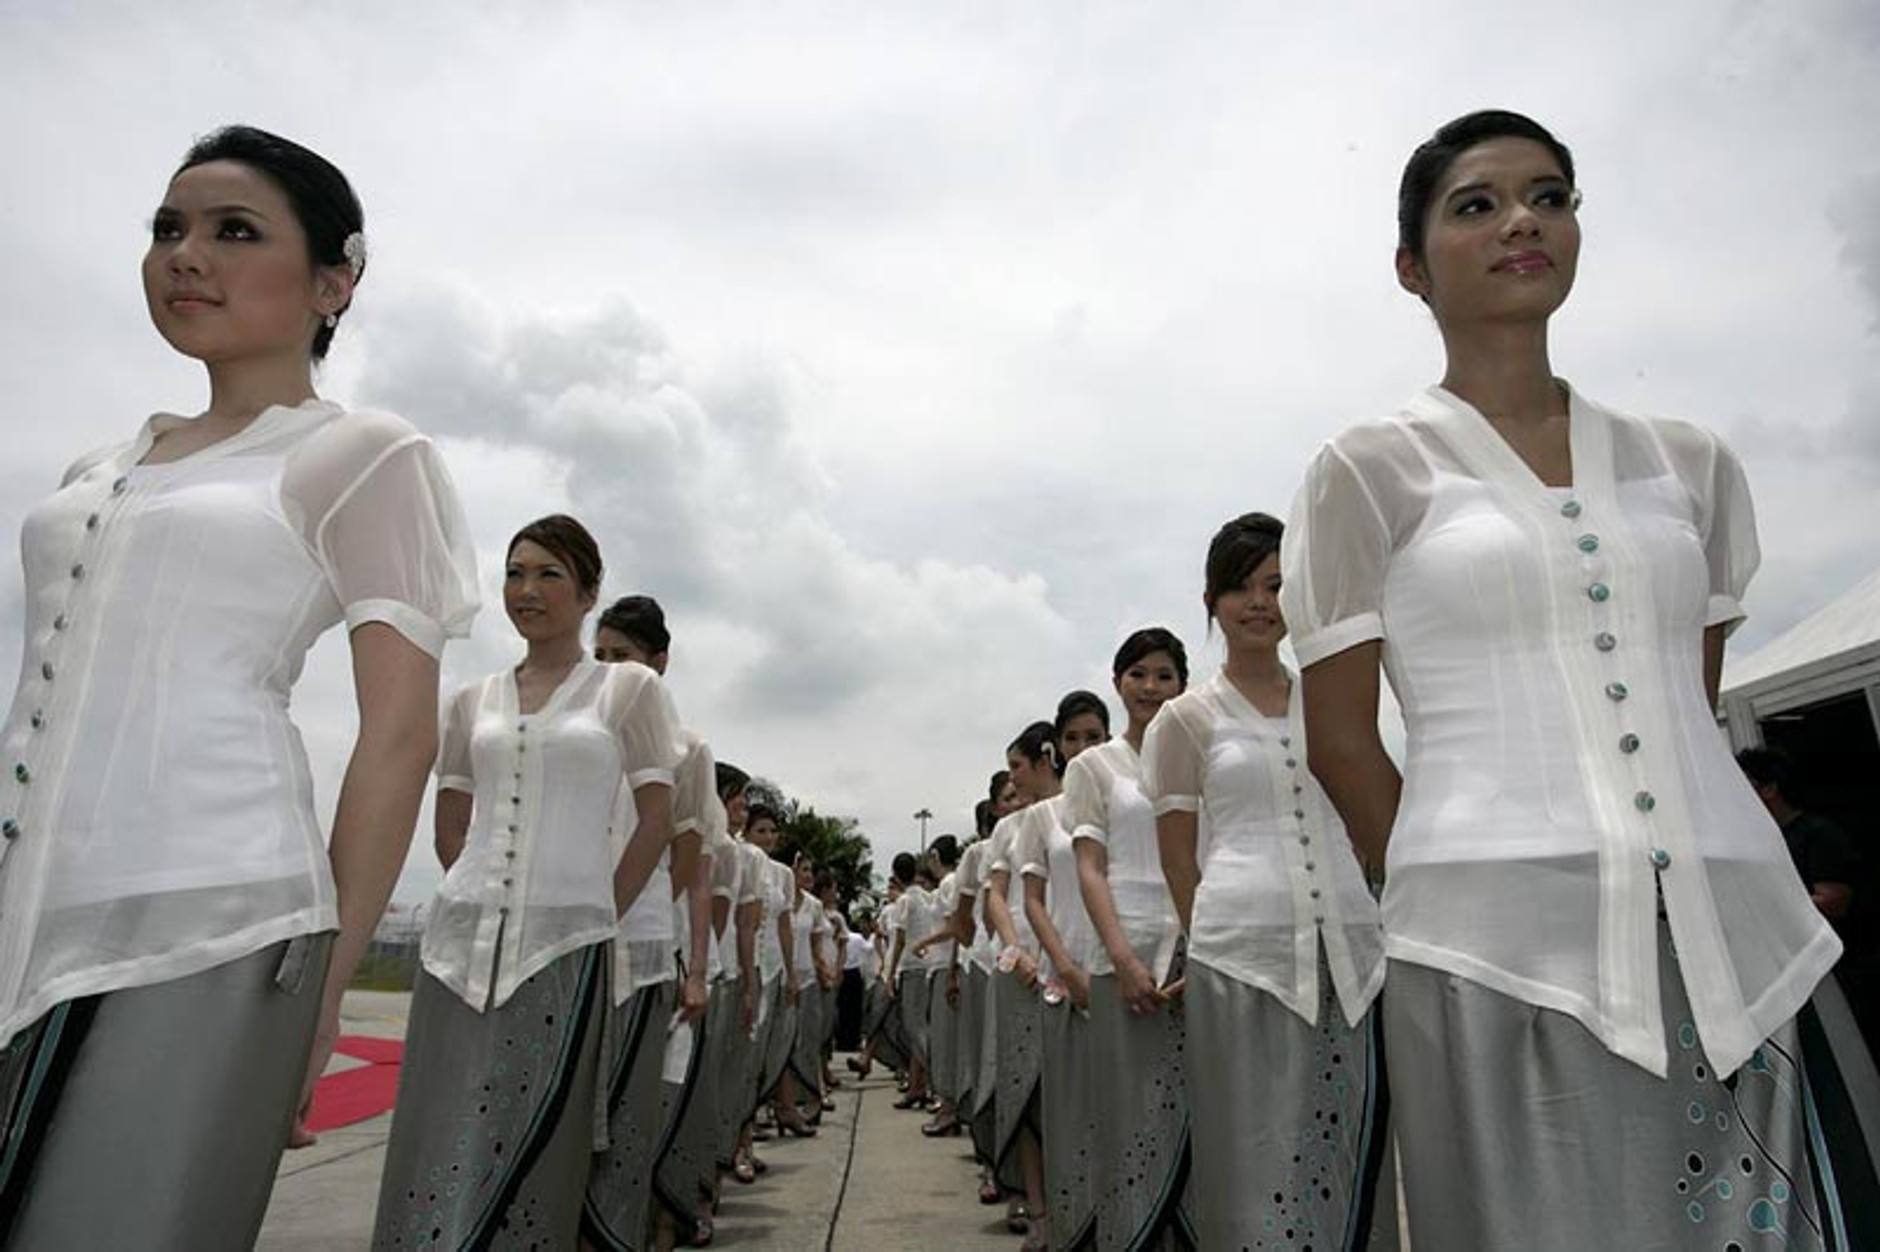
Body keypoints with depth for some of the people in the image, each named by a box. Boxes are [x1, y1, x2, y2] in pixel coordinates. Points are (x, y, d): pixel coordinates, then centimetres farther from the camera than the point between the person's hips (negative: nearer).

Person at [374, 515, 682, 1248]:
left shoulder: (629, 689, 1)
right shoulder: (471, 702, 11)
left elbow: (657, 821, -1)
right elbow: (451, 830, 15)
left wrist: (600, 920, -1)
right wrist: (486, 901, 7)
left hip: (563, 944, -3)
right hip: (463, 940, 4)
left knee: (535, 1147, 3)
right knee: (440, 1141, 6)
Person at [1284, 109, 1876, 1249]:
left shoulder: (1691, 463, 13)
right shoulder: (1370, 469, 1)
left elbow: (1693, 712, 17)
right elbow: (1341, 740, 0)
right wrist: (1450, 900, 2)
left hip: (1739, 931, 4)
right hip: (1502, 948, -4)